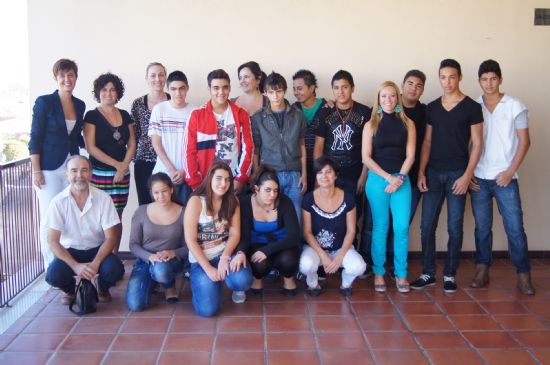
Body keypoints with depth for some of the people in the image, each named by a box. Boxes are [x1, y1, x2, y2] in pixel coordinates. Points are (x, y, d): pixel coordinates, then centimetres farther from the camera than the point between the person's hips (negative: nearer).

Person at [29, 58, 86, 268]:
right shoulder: (44, 102, -5)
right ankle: (52, 270, 7)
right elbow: (35, 138, -7)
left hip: (72, 167, 5)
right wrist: (36, 171, -12)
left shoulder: (80, 105, 11)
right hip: (50, 168, -5)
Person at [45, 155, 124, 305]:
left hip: (97, 249, 0)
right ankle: (70, 289, 10)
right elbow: (53, 241, -11)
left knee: (115, 270, -30)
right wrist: (75, 265, -24)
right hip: (70, 251, 0)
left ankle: (103, 288, 9)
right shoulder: (58, 202, -12)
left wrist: (95, 263, -25)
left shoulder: (103, 198, -12)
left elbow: (111, 237, -10)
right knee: (53, 275, -29)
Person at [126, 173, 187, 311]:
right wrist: (150, 257, -21)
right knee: (135, 304, -19)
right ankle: (152, 282, 17)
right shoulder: (141, 212, -2)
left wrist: (173, 253, -25)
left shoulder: (183, 213, -5)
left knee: (160, 270, -41)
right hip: (146, 260, 2)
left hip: (172, 260, -2)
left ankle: (170, 285, -1)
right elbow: (133, 245, -1)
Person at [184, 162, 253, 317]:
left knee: (243, 281, -31)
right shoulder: (196, 201, -12)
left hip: (225, 253, 3)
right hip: (201, 259, -2)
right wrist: (208, 269, -19)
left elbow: (235, 234, -2)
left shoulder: (232, 201, 1)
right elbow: (190, 240, -14)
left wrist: (225, 257, -21)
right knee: (208, 310, -18)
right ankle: (203, 281, 17)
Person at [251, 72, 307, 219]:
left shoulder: (298, 116, 4)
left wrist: (304, 174, 6)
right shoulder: (258, 118, 0)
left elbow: (302, 146, 10)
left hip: (293, 175, 1)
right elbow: (255, 151, 3)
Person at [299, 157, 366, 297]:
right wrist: (323, 256, -17)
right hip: (316, 247, -1)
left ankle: (346, 284, 9)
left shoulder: (348, 198, -10)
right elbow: (307, 232, -7)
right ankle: (313, 284, 4)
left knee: (359, 267, -29)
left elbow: (351, 231, -5)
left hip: (341, 248, 1)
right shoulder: (308, 199, -12)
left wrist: (339, 257, -15)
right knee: (306, 265, -34)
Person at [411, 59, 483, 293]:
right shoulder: (432, 107, 9)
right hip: (433, 173, 4)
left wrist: (467, 176, -11)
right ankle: (428, 273, 14)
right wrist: (421, 172, 2)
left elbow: (477, 144, -4)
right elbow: (427, 142, 11)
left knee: (455, 227, 2)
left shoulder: (472, 107, -2)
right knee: (427, 225, 3)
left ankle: (450, 275, 15)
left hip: (457, 174, -3)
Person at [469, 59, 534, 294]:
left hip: (505, 178, -2)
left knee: (515, 227, -1)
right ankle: (482, 271, 16)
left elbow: (524, 141, 0)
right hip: (478, 178, 2)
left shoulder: (515, 107, 0)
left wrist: (510, 171, -8)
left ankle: (523, 275, 8)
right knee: (482, 227, 6)